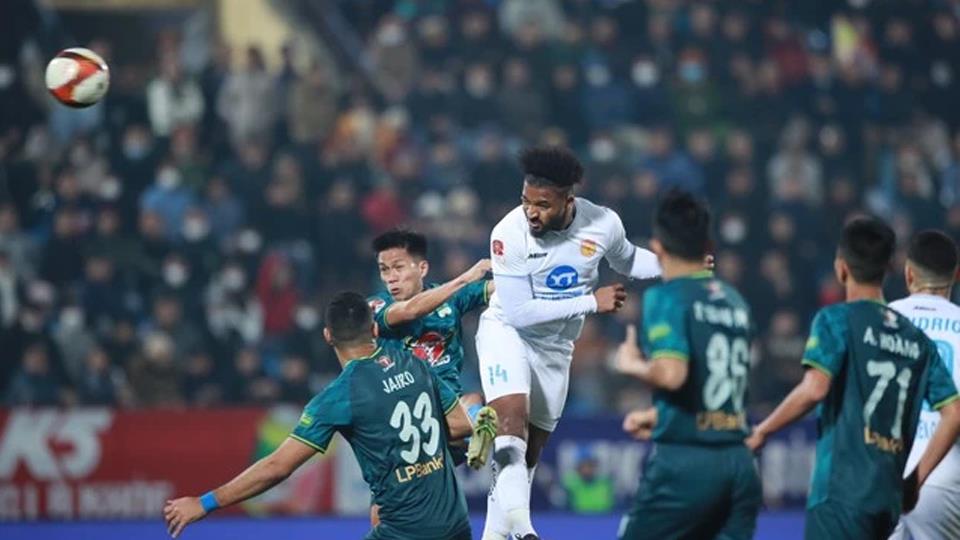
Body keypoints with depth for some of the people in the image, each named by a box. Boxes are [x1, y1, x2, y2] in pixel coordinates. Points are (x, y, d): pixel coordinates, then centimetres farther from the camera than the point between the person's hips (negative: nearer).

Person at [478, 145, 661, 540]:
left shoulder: (603, 224, -13)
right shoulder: (509, 234, -25)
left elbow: (626, 260, 11)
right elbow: (519, 312, -25)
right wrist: (591, 302, -25)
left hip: (555, 347, 4)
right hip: (507, 333, -4)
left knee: (530, 454, 9)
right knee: (511, 413, -30)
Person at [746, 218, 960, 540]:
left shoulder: (837, 319, -2)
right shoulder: (917, 340, 15)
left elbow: (813, 389, -17)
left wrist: (762, 431, -3)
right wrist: (915, 482, 15)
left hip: (842, 491, -7)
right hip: (889, 497, 7)